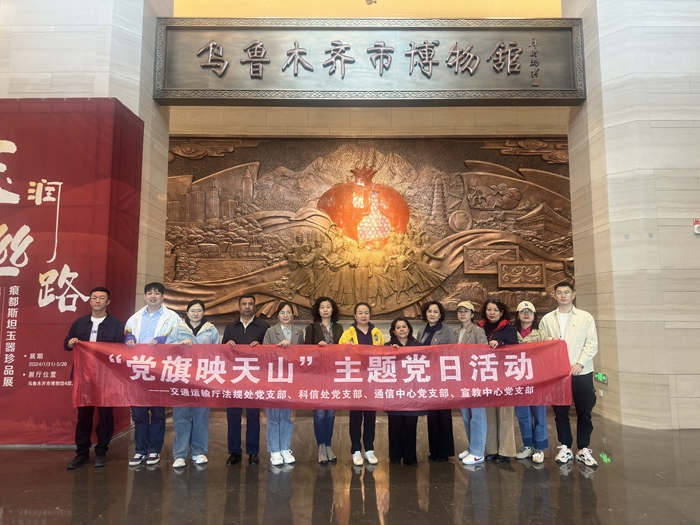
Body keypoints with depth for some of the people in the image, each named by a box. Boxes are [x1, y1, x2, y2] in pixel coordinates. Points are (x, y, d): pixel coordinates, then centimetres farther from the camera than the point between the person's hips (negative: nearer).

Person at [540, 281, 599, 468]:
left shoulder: (586, 317, 3)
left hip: (582, 372, -1)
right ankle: (565, 448, 19)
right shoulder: (547, 319, 9)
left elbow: (592, 344, -2)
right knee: (560, 412, 7)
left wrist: (579, 363, -12)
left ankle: (584, 449, 17)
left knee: (584, 412, 4)